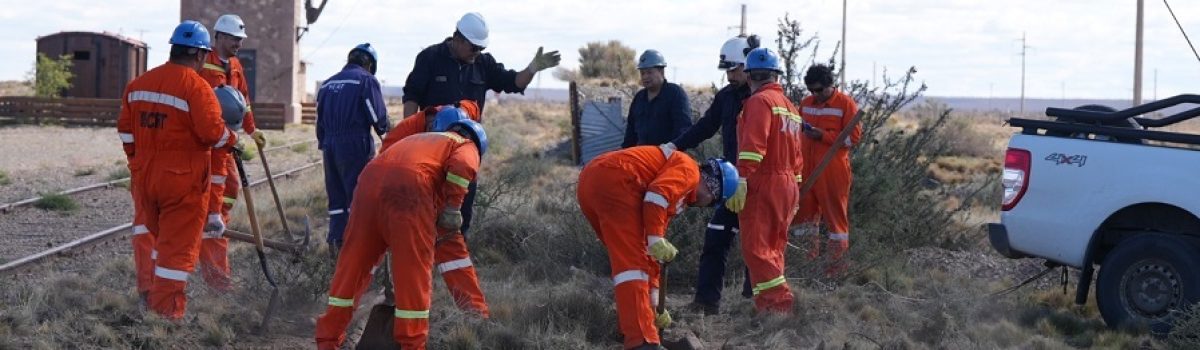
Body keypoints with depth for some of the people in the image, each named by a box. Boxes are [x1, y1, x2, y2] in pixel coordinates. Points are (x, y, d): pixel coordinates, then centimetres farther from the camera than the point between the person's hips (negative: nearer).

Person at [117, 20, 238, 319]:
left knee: (147, 227, 27)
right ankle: (166, 311, 5)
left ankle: (146, 289, 25)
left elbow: (125, 129, 13)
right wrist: (232, 139, 0)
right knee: (177, 243, 2)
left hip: (144, 174, 6)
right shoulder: (196, 86, -15)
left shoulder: (139, 83, 7)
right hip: (183, 180, -6)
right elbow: (212, 132, -21)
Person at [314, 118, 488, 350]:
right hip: (409, 185, -6)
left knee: (353, 265, 13)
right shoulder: (467, 147, 21)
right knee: (414, 271, 3)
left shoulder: (420, 138, 41)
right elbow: (462, 166, -3)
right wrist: (453, 208, 2)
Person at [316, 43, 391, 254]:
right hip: (356, 145, -6)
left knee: (336, 196, 13)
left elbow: (319, 120, 17)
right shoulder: (366, 80, -5)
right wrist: (386, 130, 12)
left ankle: (336, 242, 13)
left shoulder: (327, 84, 14)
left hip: (329, 145, 6)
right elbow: (378, 118, -9)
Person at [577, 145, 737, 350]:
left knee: (627, 256, 23)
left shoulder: (678, 195, 31)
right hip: (613, 182, -10)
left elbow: (652, 252, 31)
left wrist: (653, 298, 31)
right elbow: (656, 195, -15)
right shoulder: (689, 169, 6)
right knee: (633, 262, -10)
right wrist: (656, 239, -11)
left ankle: (631, 327, 31)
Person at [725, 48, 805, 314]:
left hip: (762, 184, -9)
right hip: (788, 185, 9)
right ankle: (777, 304, 18)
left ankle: (777, 304, -18)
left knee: (756, 248, -9)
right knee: (773, 249, 15)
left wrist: (741, 180, -26)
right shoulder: (790, 106, 19)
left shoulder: (759, 101, -8)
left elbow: (752, 145, -22)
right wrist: (794, 194, 26)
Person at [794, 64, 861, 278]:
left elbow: (854, 137, -9)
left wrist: (823, 136, -16)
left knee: (836, 216, -1)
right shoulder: (806, 103, 14)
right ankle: (810, 257, 19)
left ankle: (836, 268, 4)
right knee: (805, 212, 8)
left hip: (833, 171, -6)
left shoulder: (846, 104, -4)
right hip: (807, 170, 6)